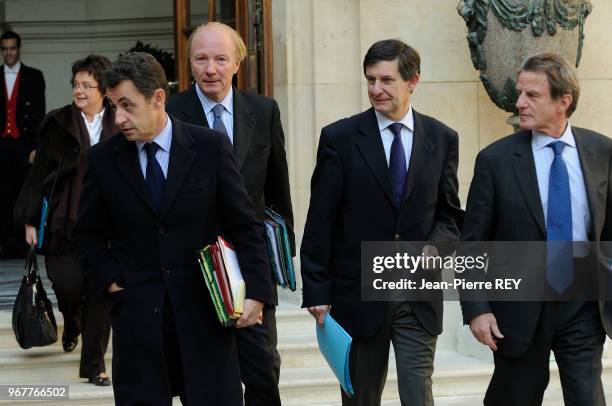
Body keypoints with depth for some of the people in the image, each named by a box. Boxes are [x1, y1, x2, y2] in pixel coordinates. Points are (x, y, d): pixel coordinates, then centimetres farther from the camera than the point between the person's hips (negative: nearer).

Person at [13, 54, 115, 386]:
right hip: (64, 221, 0)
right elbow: (39, 173, 3)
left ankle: (94, 363, 12)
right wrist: (30, 220, 0)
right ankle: (72, 324, 31)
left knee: (100, 290, 0)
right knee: (67, 285, -6)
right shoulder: (58, 124, 2)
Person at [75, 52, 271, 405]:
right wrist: (111, 281, 0)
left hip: (204, 309, -1)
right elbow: (89, 233, 13)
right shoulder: (104, 158, 2)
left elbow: (245, 226, 1)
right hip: (136, 313, 1)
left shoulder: (211, 147, -2)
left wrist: (256, 291, -6)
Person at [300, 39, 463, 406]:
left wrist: (435, 247, -10)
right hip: (359, 294, -1)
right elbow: (319, 223, -3)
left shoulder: (442, 139, 4)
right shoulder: (340, 138, -3)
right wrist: (317, 292, -7)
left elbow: (449, 214, 11)